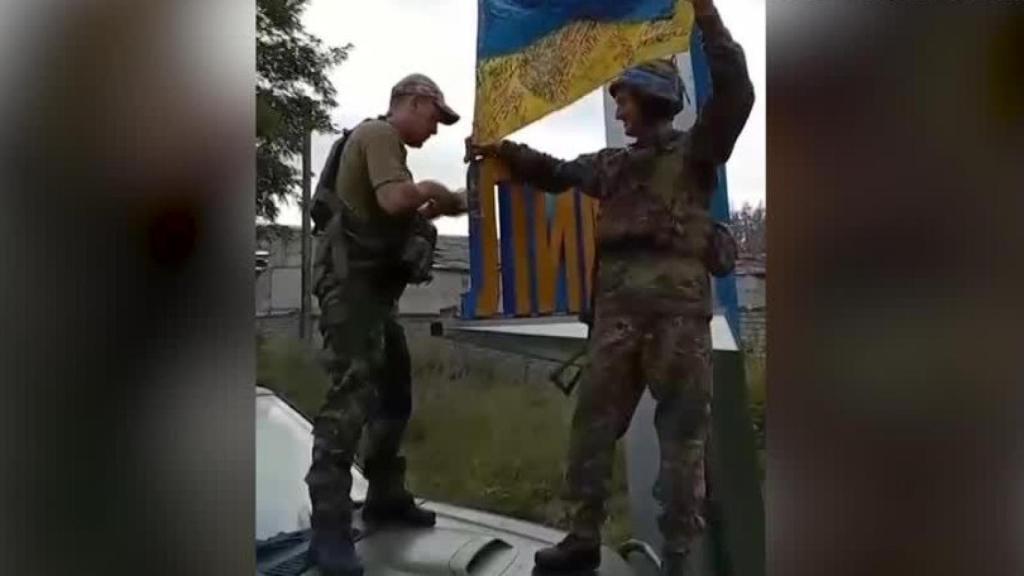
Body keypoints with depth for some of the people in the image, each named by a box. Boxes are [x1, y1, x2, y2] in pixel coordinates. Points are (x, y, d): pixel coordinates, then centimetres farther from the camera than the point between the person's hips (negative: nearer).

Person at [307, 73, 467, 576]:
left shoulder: (385, 142, 22)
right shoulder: (379, 133, -8)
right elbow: (393, 199, -25)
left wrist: (432, 208, 10)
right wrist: (432, 192, -7)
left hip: (373, 285, 11)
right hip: (352, 281, -11)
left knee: (394, 394, 14)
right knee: (351, 396, -15)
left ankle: (385, 497, 25)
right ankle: (329, 528, -12)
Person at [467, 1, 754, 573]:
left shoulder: (694, 149, 8)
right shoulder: (613, 163, 24)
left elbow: (736, 95, -7)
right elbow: (555, 172, 35)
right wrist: (502, 150, 27)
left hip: (678, 300, -5)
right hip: (618, 303, 6)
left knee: (683, 427, 0)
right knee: (593, 420, 5)